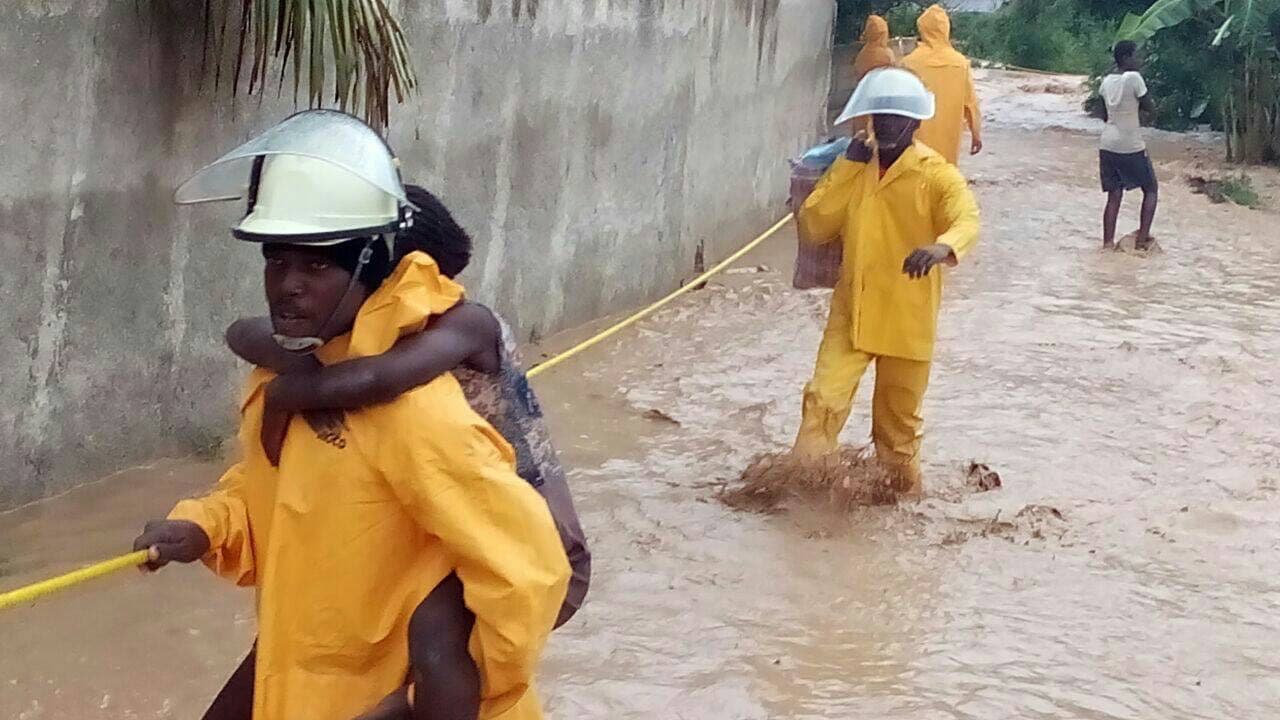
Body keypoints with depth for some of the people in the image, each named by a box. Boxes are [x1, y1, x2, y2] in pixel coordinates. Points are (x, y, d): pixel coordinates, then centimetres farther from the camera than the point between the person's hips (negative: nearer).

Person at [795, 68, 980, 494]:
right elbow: (814, 226, 0)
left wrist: (942, 247, -51)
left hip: (906, 320, -3)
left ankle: (902, 489, 33)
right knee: (823, 399, -12)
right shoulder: (854, 166, 5)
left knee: (898, 419, 12)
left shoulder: (937, 175, -10)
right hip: (851, 314, 3)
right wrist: (849, 169, -8)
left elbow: (968, 221, -27)